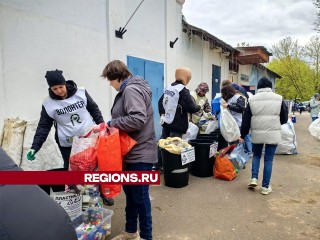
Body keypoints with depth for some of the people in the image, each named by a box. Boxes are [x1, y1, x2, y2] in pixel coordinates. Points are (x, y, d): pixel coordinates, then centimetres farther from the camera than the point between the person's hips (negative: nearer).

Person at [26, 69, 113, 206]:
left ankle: (103, 192, 33)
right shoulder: (48, 104, -8)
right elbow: (43, 127, -6)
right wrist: (35, 147, -15)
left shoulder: (80, 93, -8)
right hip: (67, 144, -1)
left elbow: (94, 109, 3)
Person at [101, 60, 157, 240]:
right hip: (132, 151, 11)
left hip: (140, 153, -11)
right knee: (130, 192, 20)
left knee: (140, 196, 3)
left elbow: (138, 119, -29)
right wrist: (112, 125, 7)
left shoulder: (131, 89, -17)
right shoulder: (128, 89, 15)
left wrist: (111, 124, -19)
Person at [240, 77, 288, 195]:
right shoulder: (279, 98, 0)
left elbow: (246, 120, 1)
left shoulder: (252, 99, 0)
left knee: (256, 156, 22)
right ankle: (265, 187, 14)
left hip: (257, 133, 1)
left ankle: (254, 178, 11)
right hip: (273, 134, 0)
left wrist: (242, 135, 9)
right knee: (268, 160, 7)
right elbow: (284, 119, 6)